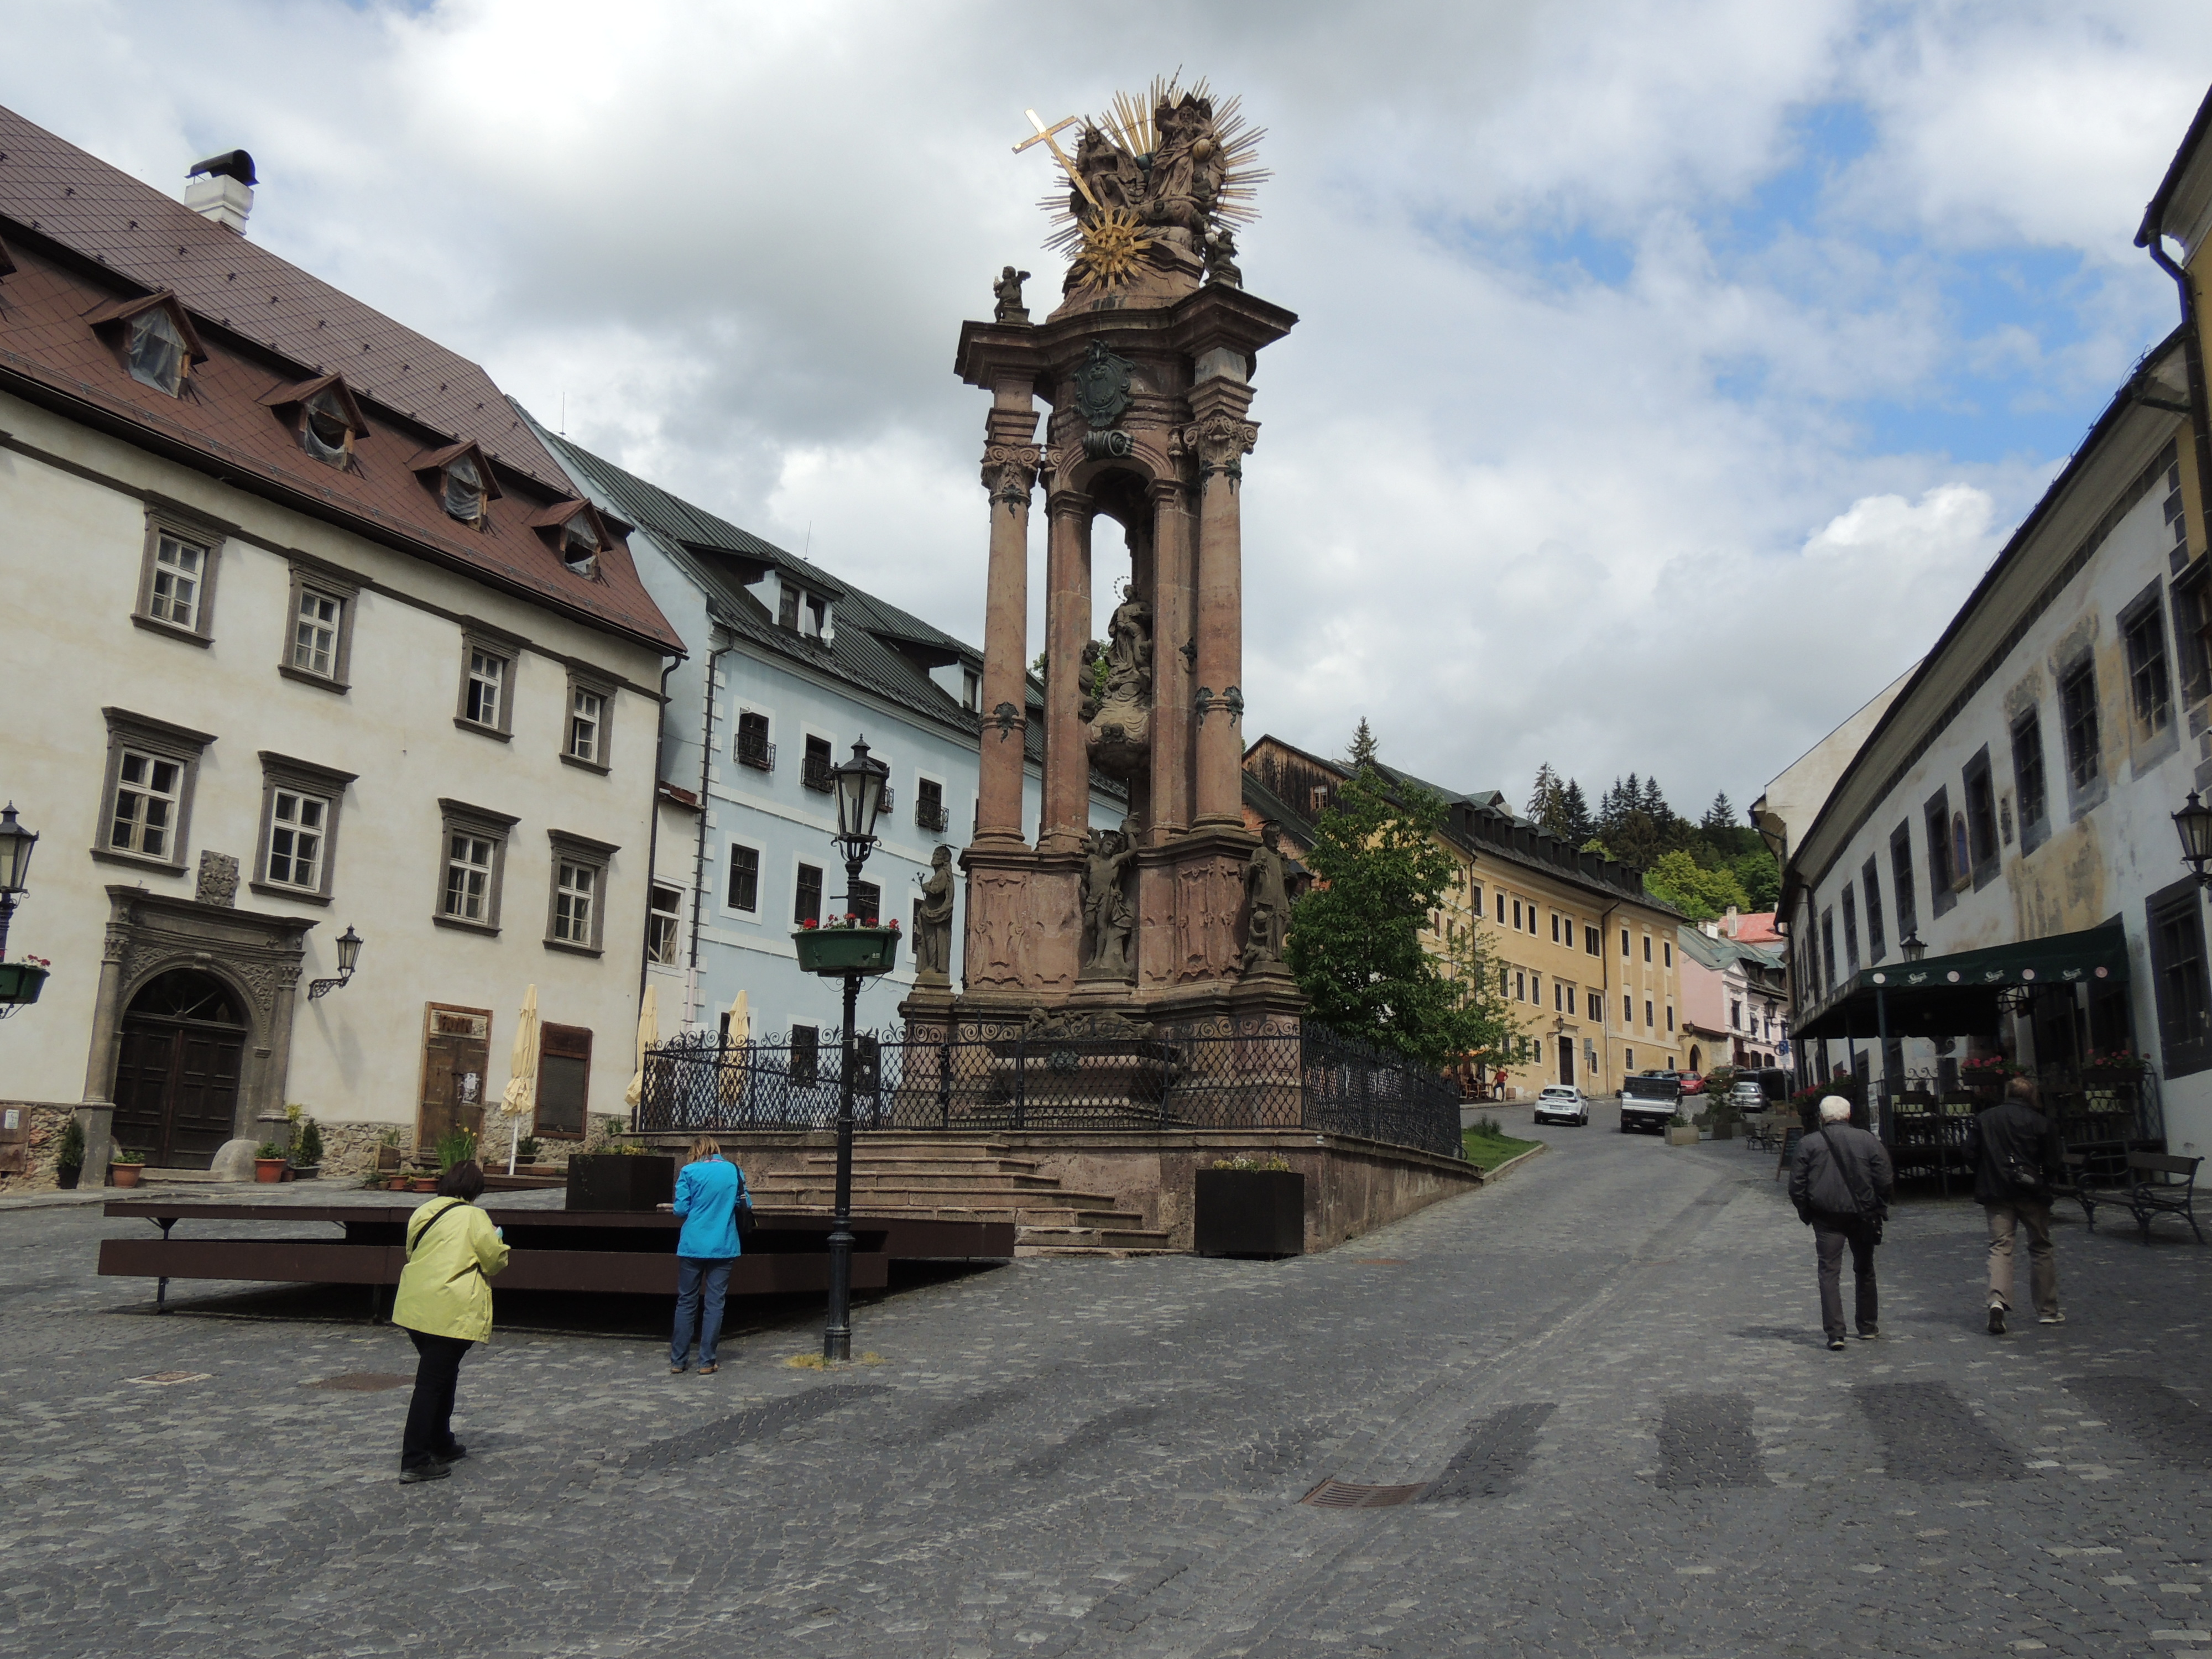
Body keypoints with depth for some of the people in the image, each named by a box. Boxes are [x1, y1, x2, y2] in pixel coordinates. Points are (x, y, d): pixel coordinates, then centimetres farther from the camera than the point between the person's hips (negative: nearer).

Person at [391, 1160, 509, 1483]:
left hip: (414, 1307, 8)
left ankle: (441, 1445, 33)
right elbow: (495, 1260, -9)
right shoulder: (473, 1217, -11)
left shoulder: (422, 1213, 10)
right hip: (449, 1314, -8)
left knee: (440, 1376, 22)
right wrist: (498, 1241, 12)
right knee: (432, 1384, -5)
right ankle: (415, 1463, -3)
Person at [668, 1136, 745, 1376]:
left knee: (686, 1303, 8)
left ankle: (678, 1361, 12)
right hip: (723, 1247, 1)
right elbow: (745, 1205, 8)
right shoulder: (735, 1171, 4)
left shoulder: (689, 1172, -3)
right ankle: (707, 1363, 5)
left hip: (692, 1246, -1)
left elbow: (681, 1209, -6)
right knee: (714, 1304, 4)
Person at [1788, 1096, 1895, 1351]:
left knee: (1829, 1272, 0)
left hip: (1826, 1217, -2)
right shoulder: (1868, 1141, -1)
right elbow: (1886, 1181, -2)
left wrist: (1805, 1212, 9)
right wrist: (1877, 1208, 12)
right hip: (1862, 1216, 2)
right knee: (1865, 1271, 18)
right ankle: (1868, 1327, 27)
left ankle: (1835, 1332, -9)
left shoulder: (1808, 1144, -3)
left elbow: (1797, 1185, -4)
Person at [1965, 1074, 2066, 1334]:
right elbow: (2054, 1164, -4)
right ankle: (2047, 1310, 19)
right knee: (2041, 1248, 12)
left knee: (2000, 1246, 1)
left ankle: (1997, 1301, -21)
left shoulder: (1983, 1120, 3)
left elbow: (1971, 1155, 2)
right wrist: (2049, 1180, 16)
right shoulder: (2041, 1123, -4)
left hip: (1995, 1194, 1)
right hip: (2032, 1193, -1)